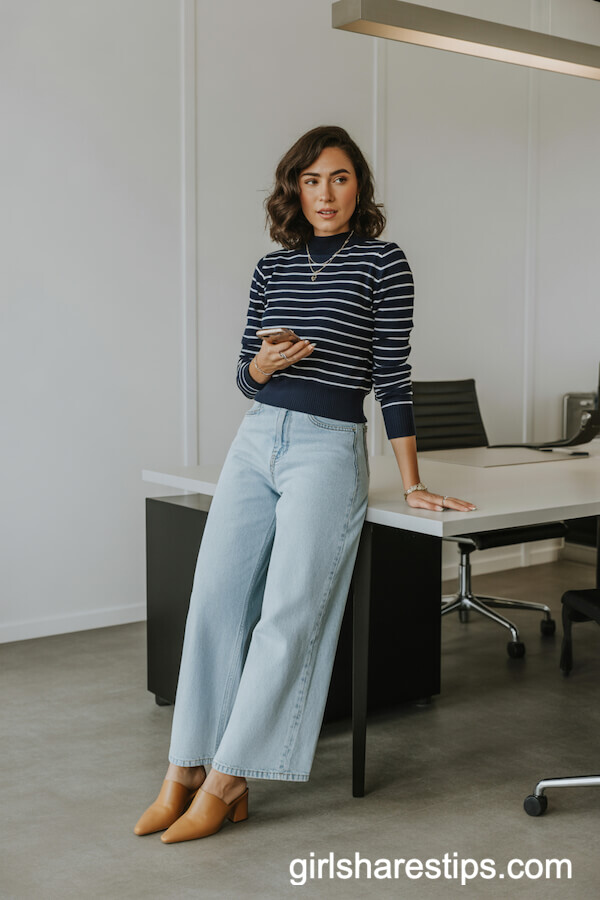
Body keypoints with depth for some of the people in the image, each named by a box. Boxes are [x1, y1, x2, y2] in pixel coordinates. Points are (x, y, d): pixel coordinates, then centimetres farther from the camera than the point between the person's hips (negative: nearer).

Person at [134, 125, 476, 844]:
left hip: (328, 447, -5)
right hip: (255, 440, 5)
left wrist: (411, 486, -5)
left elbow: (392, 375, -3)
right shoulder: (273, 267, 14)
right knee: (214, 603, -3)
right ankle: (185, 771, 6)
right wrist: (263, 364, -8)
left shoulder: (382, 261, 0)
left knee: (288, 615, -8)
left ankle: (225, 780, 1)